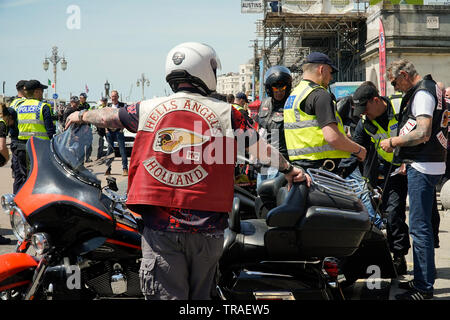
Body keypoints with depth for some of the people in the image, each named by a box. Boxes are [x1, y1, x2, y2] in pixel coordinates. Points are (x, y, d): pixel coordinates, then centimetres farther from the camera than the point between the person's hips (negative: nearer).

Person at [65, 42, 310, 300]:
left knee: (166, 295, 3)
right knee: (200, 296, 16)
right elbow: (261, 147, 7)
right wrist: (288, 169, 25)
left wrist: (82, 116, 42)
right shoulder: (225, 112, 0)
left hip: (159, 223, 0)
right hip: (206, 225, 0)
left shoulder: (148, 109, 5)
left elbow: (109, 116, 22)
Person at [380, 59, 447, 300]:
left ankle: (424, 288, -5)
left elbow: (423, 134, -23)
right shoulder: (430, 87, 20)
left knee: (419, 227, -9)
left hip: (423, 167, -11)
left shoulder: (422, 93, -13)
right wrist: (408, 161, 22)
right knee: (421, 225, 15)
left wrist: (392, 142, -11)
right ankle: (422, 279, 24)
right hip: (422, 165, 11)